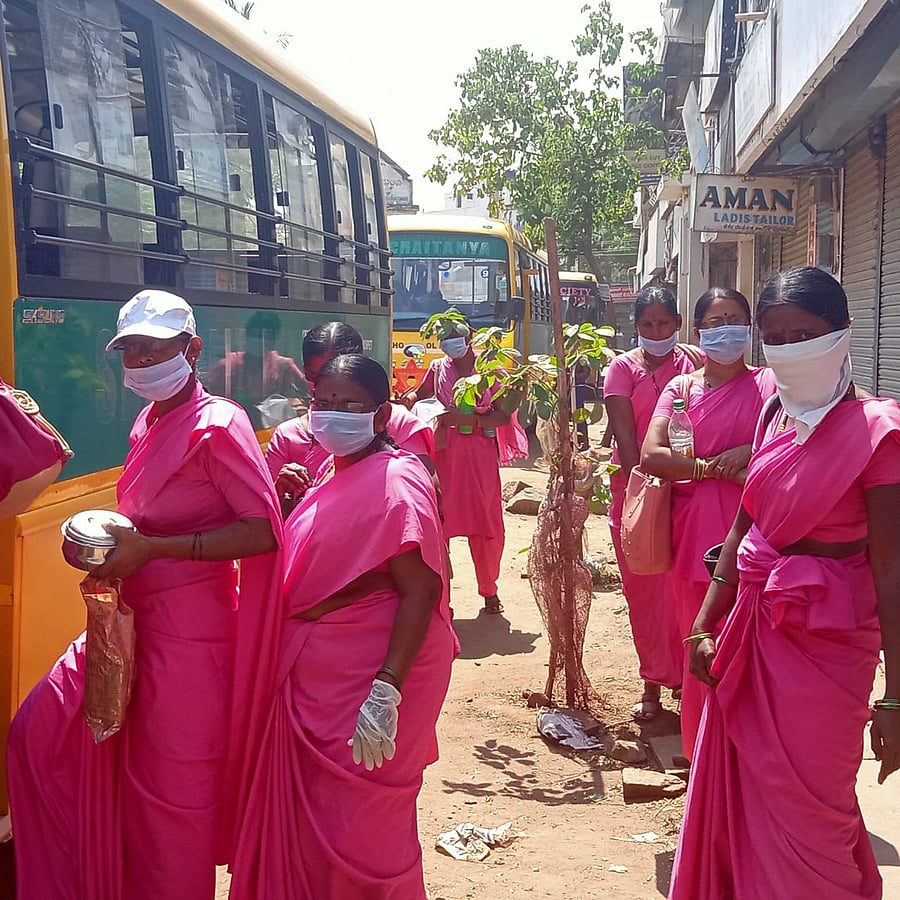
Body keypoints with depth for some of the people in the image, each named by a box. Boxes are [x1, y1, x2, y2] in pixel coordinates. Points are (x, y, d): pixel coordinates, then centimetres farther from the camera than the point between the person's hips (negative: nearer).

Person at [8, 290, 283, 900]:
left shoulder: (217, 425, -14)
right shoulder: (149, 421, 12)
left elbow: (263, 530, -20)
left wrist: (152, 548, -23)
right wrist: (104, 545, 7)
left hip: (188, 629, -9)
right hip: (132, 618, 9)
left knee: (172, 791, 3)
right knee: (37, 734, 11)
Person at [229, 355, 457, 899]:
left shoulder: (396, 481, -17)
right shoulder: (335, 477, 12)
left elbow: (421, 591, -24)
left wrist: (386, 691, -30)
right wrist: (289, 500, 7)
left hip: (366, 678, -9)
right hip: (316, 674, 9)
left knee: (357, 830, 5)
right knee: (308, 816, 19)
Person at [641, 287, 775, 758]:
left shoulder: (768, 385, 7)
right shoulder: (681, 387, 9)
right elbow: (651, 455, -4)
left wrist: (750, 451, -15)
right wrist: (716, 468, -10)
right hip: (693, 530, 1)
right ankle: (701, 751, 19)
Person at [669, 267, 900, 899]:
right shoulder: (777, 414, 3)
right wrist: (707, 622, 10)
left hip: (824, 638, -7)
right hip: (755, 622, 7)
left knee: (802, 809, 5)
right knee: (739, 792, 19)